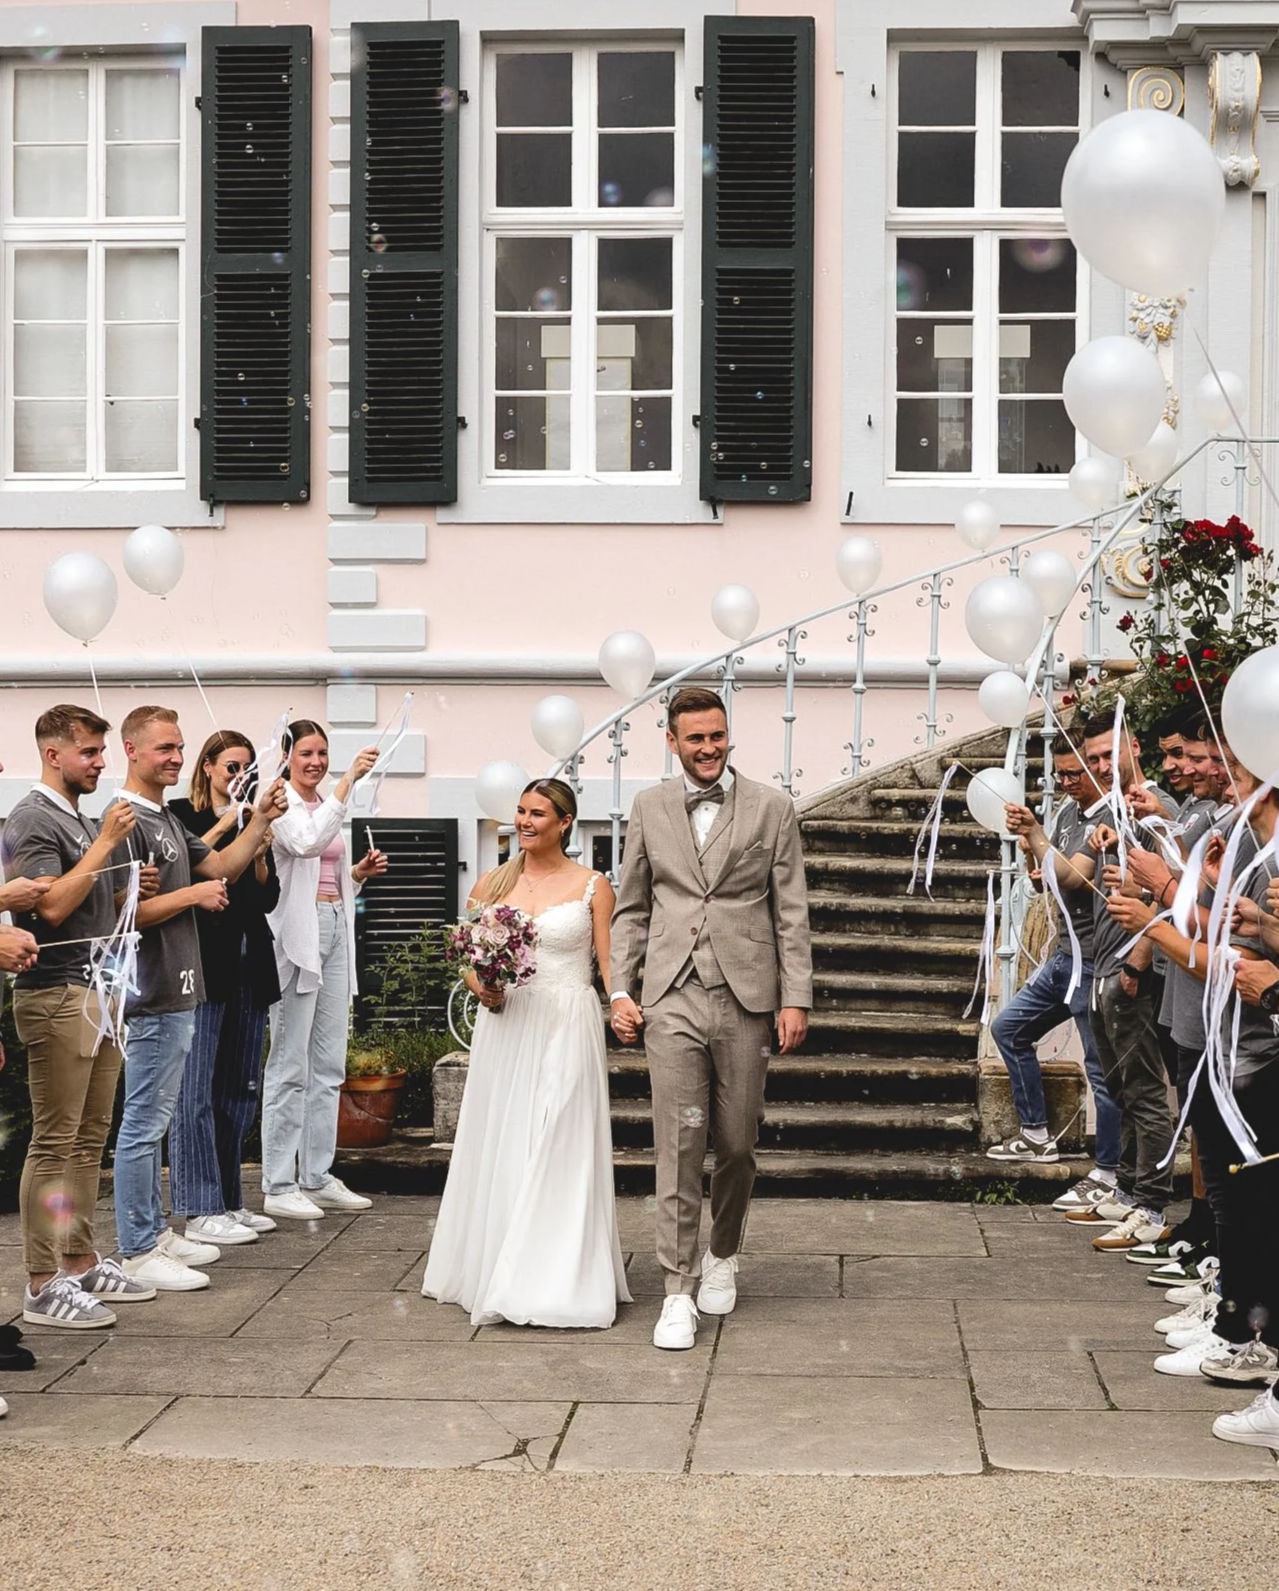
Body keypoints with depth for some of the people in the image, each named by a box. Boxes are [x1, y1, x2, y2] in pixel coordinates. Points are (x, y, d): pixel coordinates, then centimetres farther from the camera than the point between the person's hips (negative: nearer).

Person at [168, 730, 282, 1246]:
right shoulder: (181, 815, 2)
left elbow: (269, 899, 14)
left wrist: (260, 855, -3)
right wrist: (224, 826, -12)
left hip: (249, 967, 6)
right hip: (202, 965, -6)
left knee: (240, 1088, 9)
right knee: (197, 1088, -8)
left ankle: (228, 1199, 17)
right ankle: (201, 1210, -6)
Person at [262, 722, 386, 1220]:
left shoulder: (327, 806, 18)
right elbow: (307, 843, -28)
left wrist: (361, 871, 5)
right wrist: (349, 779, -30)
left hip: (335, 933, 9)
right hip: (297, 934, -9)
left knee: (328, 1066, 11)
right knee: (290, 1066, -6)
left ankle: (318, 1178, 17)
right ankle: (279, 1188, -2)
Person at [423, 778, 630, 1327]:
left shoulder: (592, 887, 0)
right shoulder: (492, 883, 9)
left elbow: (610, 965, -3)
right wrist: (481, 989, -8)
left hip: (567, 1031, -3)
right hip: (503, 1026, 3)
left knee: (559, 1153, -4)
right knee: (497, 1147, 7)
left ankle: (554, 1279, 3)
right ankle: (491, 1271, 19)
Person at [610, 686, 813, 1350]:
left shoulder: (771, 808, 4)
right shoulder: (648, 808, 9)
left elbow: (791, 913, 3)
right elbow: (631, 909, 13)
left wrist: (795, 998, -3)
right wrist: (620, 990, 3)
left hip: (746, 995, 0)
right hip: (671, 996, 0)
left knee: (736, 1145, 8)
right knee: (678, 1145, -6)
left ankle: (722, 1254, 33)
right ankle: (680, 1291, -2)